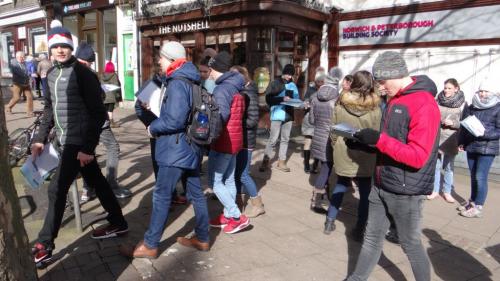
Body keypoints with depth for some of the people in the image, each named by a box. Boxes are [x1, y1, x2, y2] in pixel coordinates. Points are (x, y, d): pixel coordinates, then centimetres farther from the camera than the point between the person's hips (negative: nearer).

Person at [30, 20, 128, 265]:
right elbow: (49, 108, 20)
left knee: (57, 190, -5)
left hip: (78, 142, -8)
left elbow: (98, 113, -16)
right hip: (65, 140, 8)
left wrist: (88, 147, -19)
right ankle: (118, 224, 30)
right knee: (96, 182, 15)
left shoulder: (82, 73, -13)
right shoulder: (51, 74, 10)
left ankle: (44, 245, 9)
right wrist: (40, 138, 13)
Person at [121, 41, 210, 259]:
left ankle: (149, 245, 9)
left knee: (161, 196, -1)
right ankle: (202, 238, 24)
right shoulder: (189, 81, 13)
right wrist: (158, 123, 11)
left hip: (176, 148, -10)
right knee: (195, 193, 13)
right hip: (190, 146, 10)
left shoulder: (177, 83, -16)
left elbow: (174, 121, -24)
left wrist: (153, 128, -7)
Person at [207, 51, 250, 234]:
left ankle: (238, 217, -2)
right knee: (228, 180, 15)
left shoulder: (222, 89, -17)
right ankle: (228, 215, 24)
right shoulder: (234, 87, 14)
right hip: (234, 140, 10)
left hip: (223, 141, -10)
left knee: (215, 181, -2)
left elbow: (222, 115, -27)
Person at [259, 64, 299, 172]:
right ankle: (265, 161, 7)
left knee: (285, 139, 10)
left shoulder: (293, 85, 10)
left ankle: (282, 162, 20)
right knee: (273, 139, -5)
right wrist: (282, 99, -20)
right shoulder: (275, 83, -1)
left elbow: (296, 99, 16)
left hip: (288, 115, 5)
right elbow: (268, 99, -9)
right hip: (277, 115, -5)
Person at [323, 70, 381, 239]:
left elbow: (333, 132, 0)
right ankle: (359, 230, 18)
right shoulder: (375, 109, -12)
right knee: (365, 194, 11)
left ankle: (330, 222, 25)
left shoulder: (340, 105, -7)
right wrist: (372, 149, 9)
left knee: (339, 188, 19)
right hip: (366, 159, -2)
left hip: (343, 156, 2)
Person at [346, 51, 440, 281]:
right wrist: (367, 142, 2)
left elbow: (418, 156, -24)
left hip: (405, 191, -8)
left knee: (410, 244, 11)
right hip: (381, 185, 8)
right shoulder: (394, 100, 9)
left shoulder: (424, 105, -19)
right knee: (372, 238, 17)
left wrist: (379, 139, -26)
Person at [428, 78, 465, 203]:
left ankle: (447, 191, 23)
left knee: (449, 167, 10)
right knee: (436, 165, 8)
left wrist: (452, 123, -19)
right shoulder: (438, 100, 0)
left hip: (451, 139, -1)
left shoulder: (462, 103, -5)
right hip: (436, 138, 1)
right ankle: (435, 190, 22)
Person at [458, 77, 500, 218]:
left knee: (480, 177, -5)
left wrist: (484, 133, -24)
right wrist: (461, 142, 11)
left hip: (487, 148, -5)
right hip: (471, 147, 5)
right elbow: (464, 126, 17)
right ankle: (472, 202, 25)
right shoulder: (471, 107, 10)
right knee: (473, 176, 13)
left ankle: (478, 208, 3)